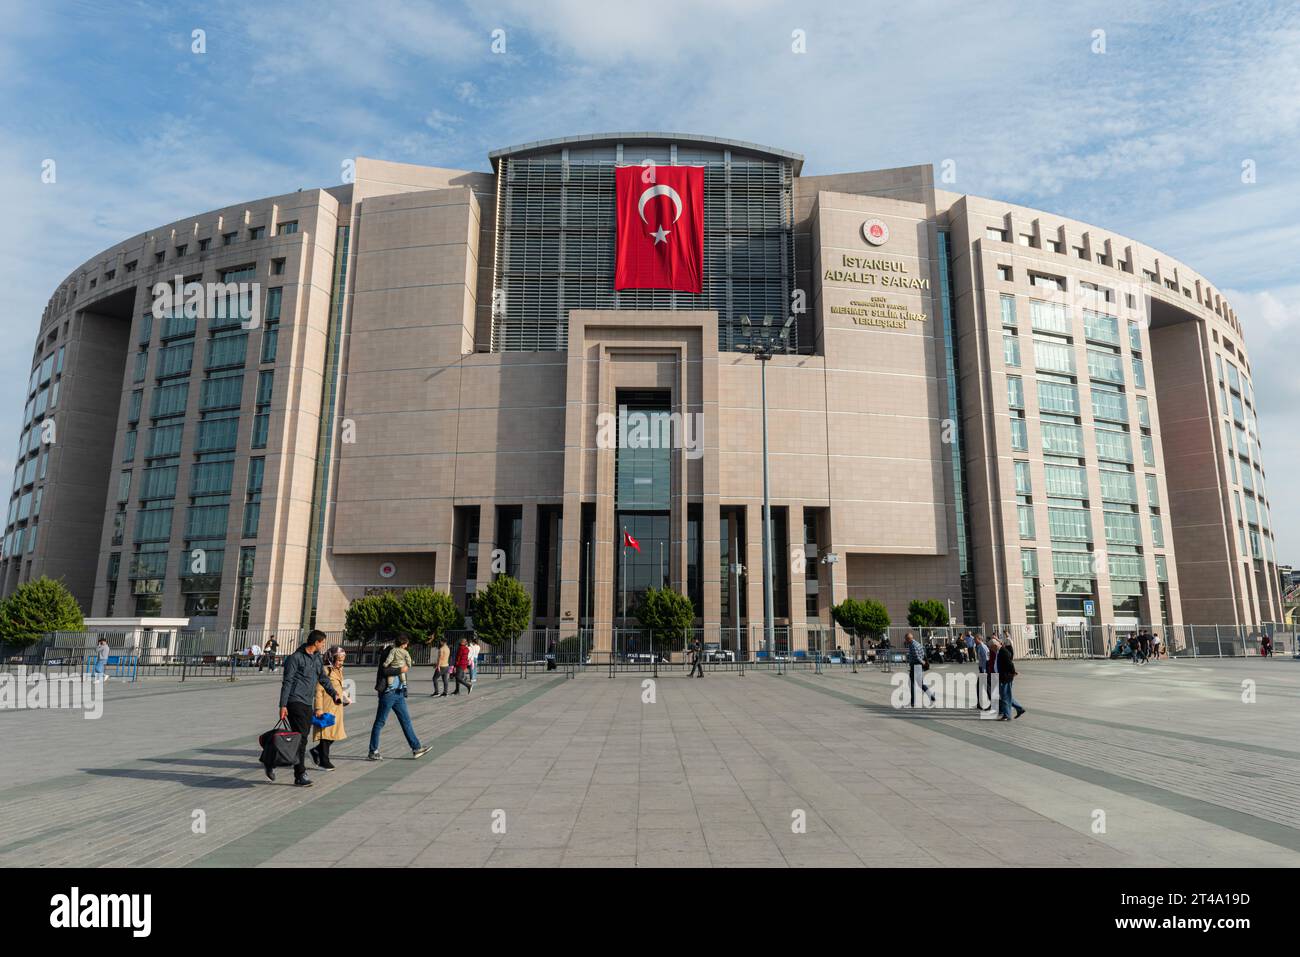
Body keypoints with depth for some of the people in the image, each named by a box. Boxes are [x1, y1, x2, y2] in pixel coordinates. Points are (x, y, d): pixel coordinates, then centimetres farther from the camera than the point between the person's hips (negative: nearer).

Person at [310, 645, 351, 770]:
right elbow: (319, 691, -16)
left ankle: (315, 751, 27)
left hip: (337, 707, 8)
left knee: (335, 733, 10)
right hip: (326, 707, -8)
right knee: (326, 733, -1)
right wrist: (319, 708, -19)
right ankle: (324, 762, 8)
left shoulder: (339, 670, 15)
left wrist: (344, 699, 16)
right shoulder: (325, 670, -13)